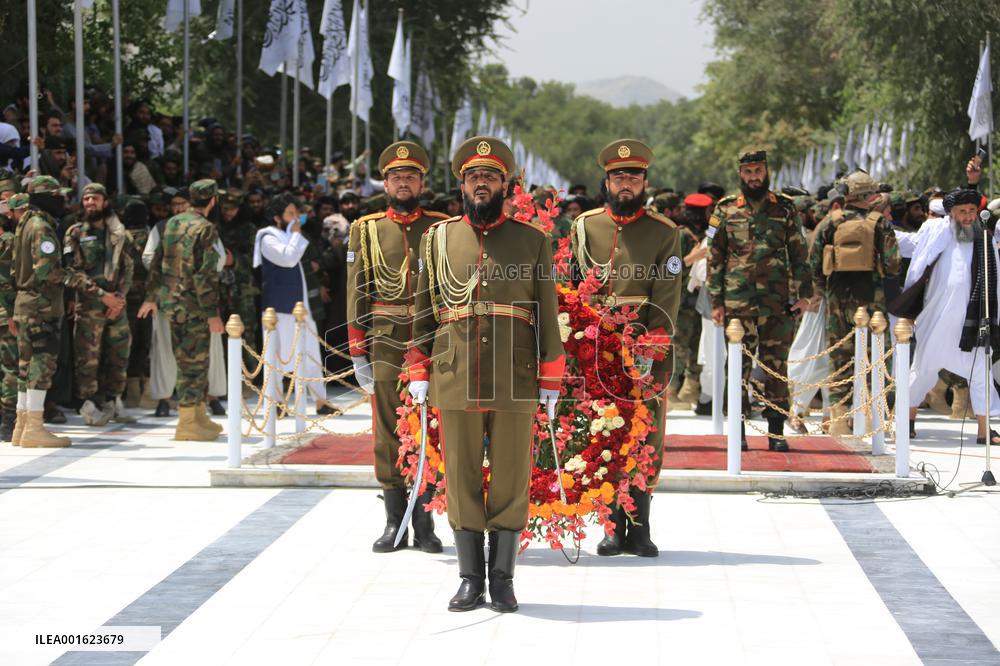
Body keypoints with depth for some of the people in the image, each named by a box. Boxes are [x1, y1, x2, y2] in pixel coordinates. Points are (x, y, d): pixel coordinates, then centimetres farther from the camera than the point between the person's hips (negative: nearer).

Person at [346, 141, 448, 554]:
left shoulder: (442, 228, 9)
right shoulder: (366, 230, 10)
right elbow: (357, 293, 8)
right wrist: (358, 353, 2)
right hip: (385, 345, 0)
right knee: (388, 434, 2)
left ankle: (424, 524, 7)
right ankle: (394, 524, 8)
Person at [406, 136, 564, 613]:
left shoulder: (533, 241, 7)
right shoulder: (437, 238, 10)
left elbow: (548, 314, 6)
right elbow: (422, 309, 11)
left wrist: (550, 379, 1)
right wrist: (417, 372, 4)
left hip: (515, 379, -1)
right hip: (455, 378, 1)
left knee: (511, 479, 2)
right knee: (461, 477, 3)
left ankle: (503, 579, 11)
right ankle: (470, 579, 11)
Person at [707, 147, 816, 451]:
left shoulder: (785, 209, 8)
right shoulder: (725, 210, 6)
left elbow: (799, 254, 9)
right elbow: (714, 259, 7)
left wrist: (805, 293, 1)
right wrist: (716, 301, 1)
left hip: (777, 301, 0)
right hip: (737, 301, 0)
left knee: (777, 365, 2)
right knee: (739, 364, 1)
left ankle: (776, 431, 8)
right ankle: (738, 431, 7)